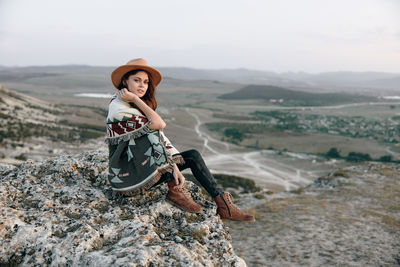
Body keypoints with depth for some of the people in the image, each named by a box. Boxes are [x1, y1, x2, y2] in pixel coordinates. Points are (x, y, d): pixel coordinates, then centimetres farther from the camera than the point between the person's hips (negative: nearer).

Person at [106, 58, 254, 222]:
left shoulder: (142, 106, 7)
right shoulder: (118, 108, -18)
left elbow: (160, 138, -2)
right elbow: (159, 124, -25)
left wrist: (175, 167, -12)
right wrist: (135, 99, -21)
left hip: (144, 168, 8)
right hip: (127, 176, -8)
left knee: (193, 156, -1)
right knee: (151, 134, -27)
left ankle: (223, 205, -3)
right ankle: (175, 190, -16)